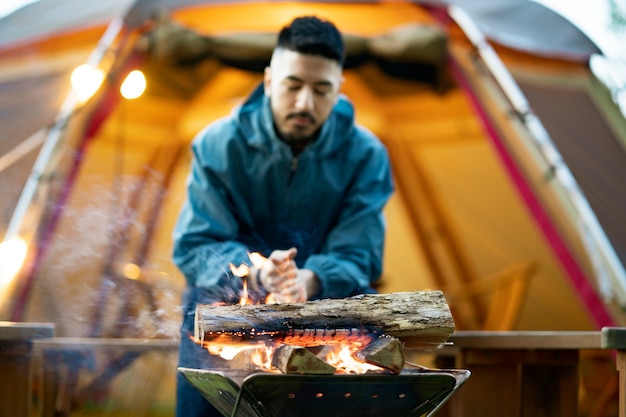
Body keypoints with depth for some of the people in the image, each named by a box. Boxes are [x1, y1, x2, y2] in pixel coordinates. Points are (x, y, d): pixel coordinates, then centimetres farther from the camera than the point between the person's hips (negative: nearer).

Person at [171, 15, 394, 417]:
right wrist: (256, 272, -34)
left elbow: (358, 256, -11)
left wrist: (310, 280, -35)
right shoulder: (218, 145, -9)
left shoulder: (366, 155, -7)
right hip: (226, 308, -1)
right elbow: (194, 245, -13)